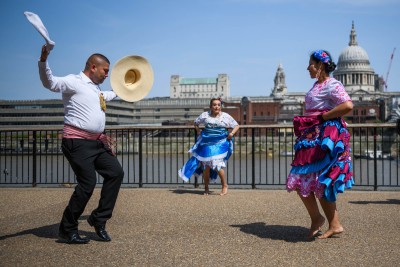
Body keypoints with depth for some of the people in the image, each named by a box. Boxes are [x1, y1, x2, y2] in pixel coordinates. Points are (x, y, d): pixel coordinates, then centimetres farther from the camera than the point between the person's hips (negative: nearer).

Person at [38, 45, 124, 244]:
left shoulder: (95, 87, 20)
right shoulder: (74, 82, -9)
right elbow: (50, 82, -25)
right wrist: (43, 61, -41)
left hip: (96, 142, 10)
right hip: (78, 143, -10)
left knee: (116, 172, 5)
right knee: (87, 183, -13)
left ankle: (99, 219, 15)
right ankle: (67, 229, 4)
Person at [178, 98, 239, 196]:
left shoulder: (226, 116, 3)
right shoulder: (205, 115, 7)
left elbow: (236, 126, 8)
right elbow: (196, 123, 24)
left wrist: (232, 133, -9)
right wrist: (198, 131, 8)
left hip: (220, 143, -3)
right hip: (207, 143, 3)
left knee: (217, 165, -15)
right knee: (206, 166, 3)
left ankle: (225, 186, 5)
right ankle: (206, 188, 19)